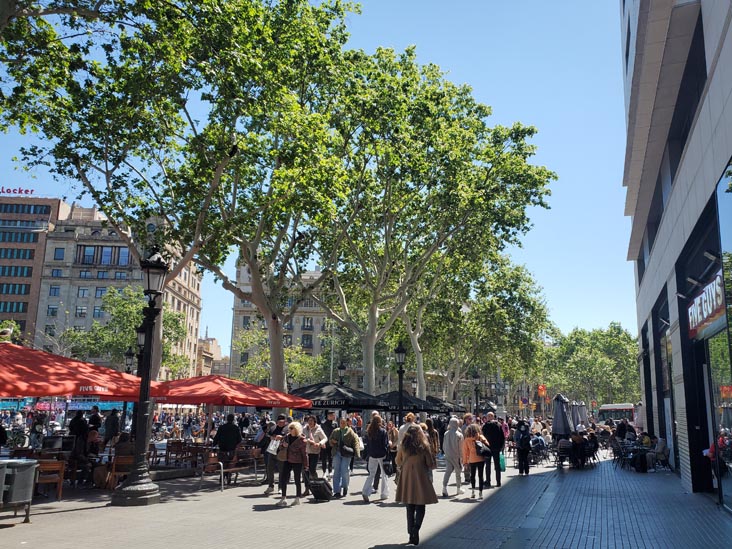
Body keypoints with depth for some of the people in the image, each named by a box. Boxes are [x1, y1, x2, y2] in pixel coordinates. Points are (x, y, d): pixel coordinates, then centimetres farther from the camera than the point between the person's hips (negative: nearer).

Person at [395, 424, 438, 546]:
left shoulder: (403, 446, -2)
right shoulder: (424, 446, -8)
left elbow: (398, 462, 9)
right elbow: (430, 465, -4)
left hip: (406, 478, 3)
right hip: (420, 478, -2)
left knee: (410, 508, 13)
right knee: (420, 507, 5)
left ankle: (411, 534, 12)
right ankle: (416, 528, -16)